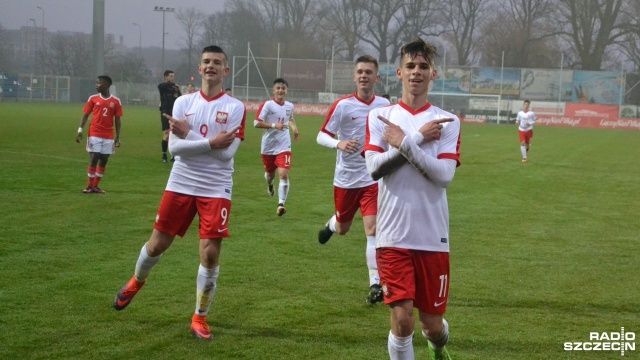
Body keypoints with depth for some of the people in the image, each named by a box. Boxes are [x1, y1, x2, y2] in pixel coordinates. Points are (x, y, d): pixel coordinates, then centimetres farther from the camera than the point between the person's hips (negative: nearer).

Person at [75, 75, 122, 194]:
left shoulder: (116, 101, 2)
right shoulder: (93, 98, 3)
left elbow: (117, 120, 5)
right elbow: (86, 115, 4)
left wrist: (118, 137, 2)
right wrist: (80, 130, -5)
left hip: (108, 136, 1)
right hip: (94, 134, -1)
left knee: (103, 160, 3)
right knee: (93, 159, -4)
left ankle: (96, 186, 11)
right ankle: (89, 186, 2)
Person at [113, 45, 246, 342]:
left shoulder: (235, 108, -5)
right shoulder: (184, 102, 2)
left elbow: (227, 152, -16)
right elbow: (174, 146, -9)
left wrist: (190, 134, -17)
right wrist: (211, 142, -20)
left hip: (216, 189, -2)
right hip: (180, 184, 2)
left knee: (210, 253, -7)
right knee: (157, 244, 10)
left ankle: (200, 318, 10)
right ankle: (136, 282, 42)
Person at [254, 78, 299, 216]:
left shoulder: (290, 106, 3)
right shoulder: (267, 105, -11)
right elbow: (257, 123, -17)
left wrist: (294, 128, 6)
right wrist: (274, 125, -26)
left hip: (284, 146, 1)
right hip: (268, 146, -1)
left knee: (284, 174, -17)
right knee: (270, 172, 20)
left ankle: (281, 204, -16)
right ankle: (270, 184, 58)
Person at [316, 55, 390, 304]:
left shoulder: (384, 105, 0)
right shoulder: (342, 105, -10)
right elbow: (321, 136, -10)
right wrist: (339, 144, -29)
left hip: (372, 178, 1)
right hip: (345, 178, 0)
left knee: (372, 229, -13)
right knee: (343, 229, 16)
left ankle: (375, 284, -11)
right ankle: (331, 224, 55)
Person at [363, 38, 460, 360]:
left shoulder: (447, 122, 3)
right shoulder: (379, 116, 5)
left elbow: (445, 174, -11)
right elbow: (374, 167, -10)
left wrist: (404, 143, -15)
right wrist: (420, 139, -14)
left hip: (433, 237, 1)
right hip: (393, 236, -1)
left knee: (432, 324, 10)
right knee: (401, 319, -10)